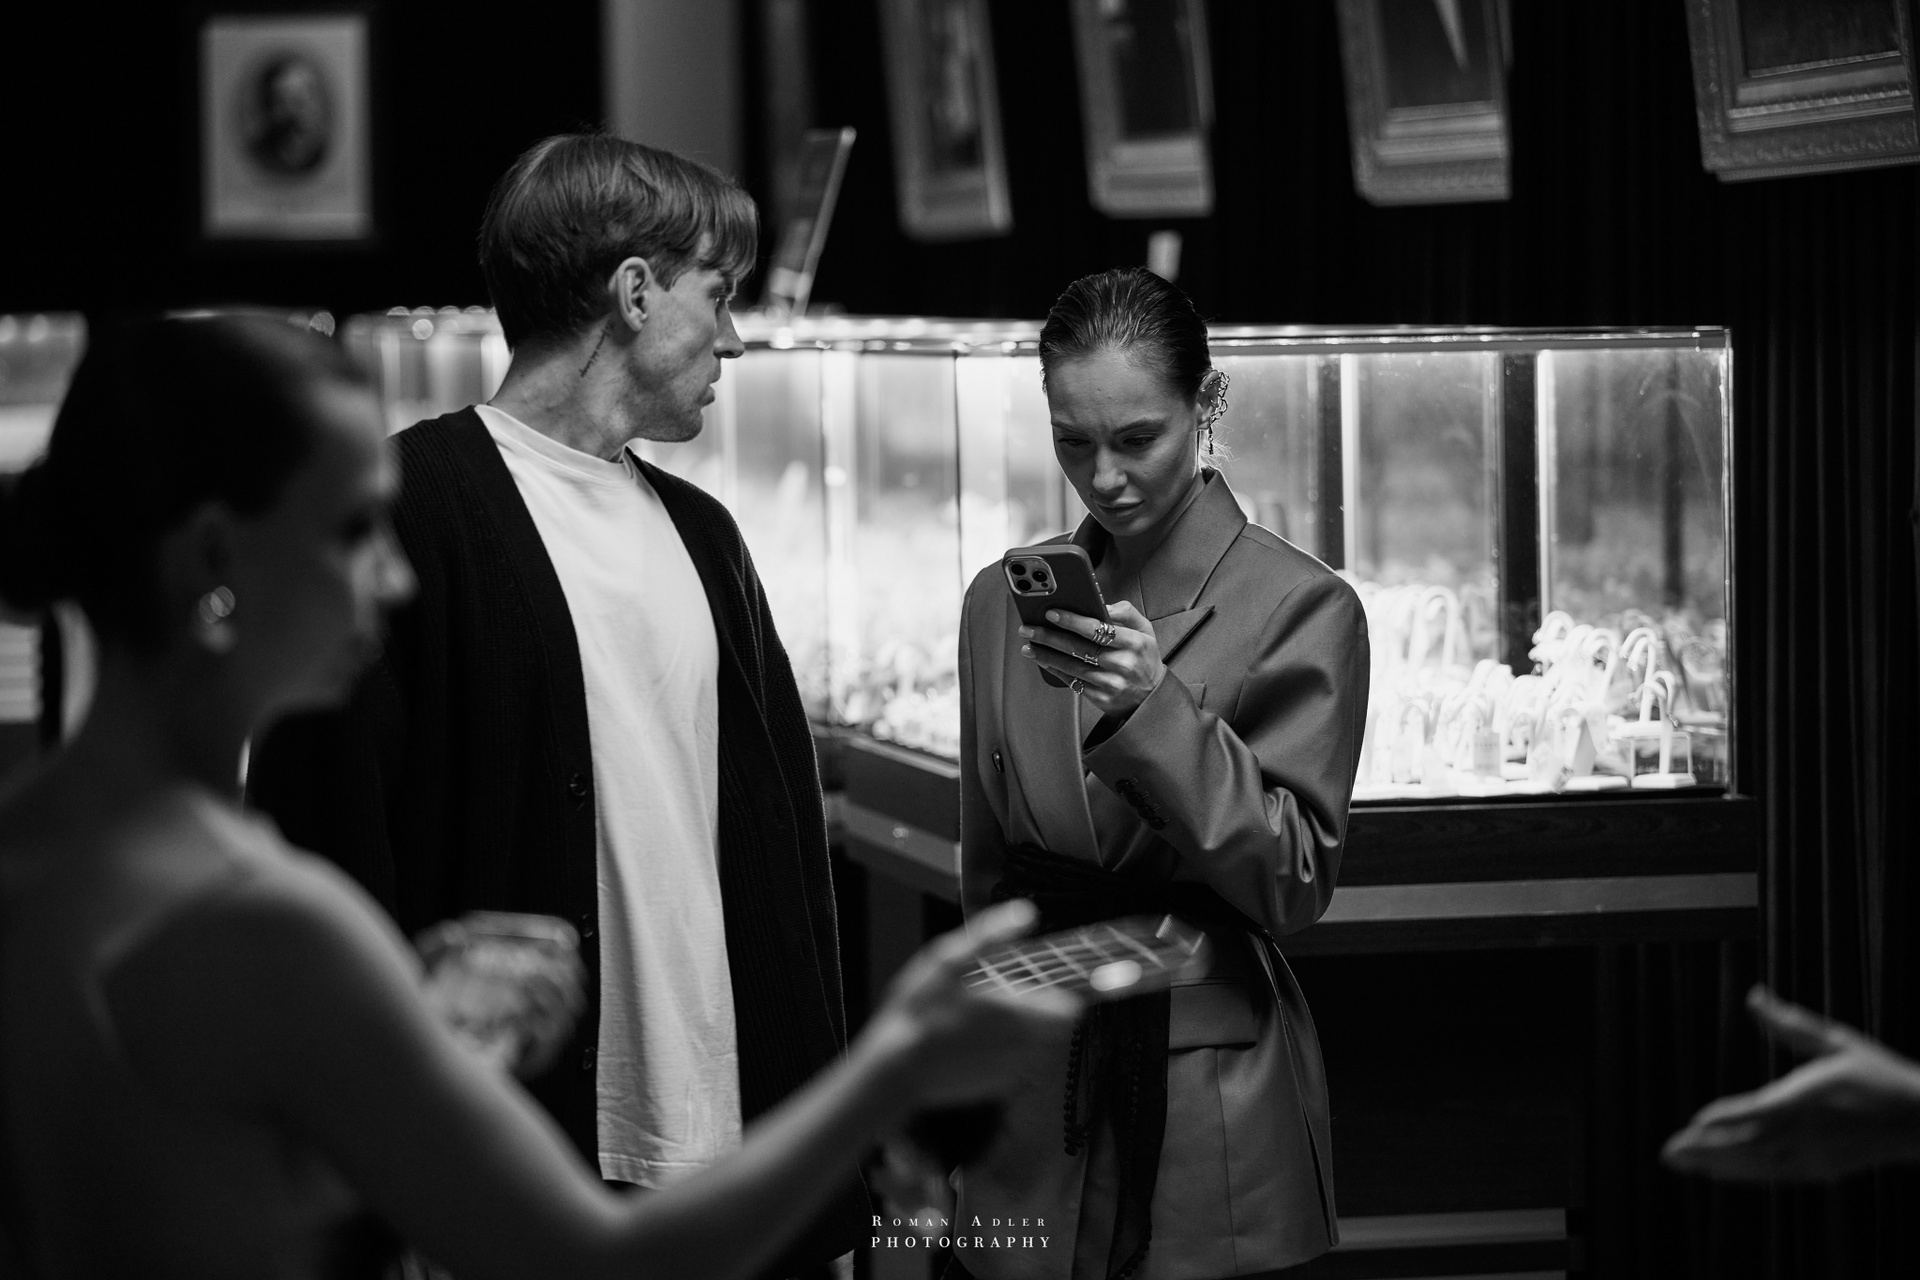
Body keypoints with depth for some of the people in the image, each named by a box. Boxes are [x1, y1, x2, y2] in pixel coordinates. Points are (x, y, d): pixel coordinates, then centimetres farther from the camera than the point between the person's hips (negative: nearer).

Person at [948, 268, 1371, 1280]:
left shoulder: (1300, 608, -7)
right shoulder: (1004, 600, 8)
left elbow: (1296, 883, -13)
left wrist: (1155, 709, -23)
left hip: (1211, 1099, -4)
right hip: (1029, 1088, 4)